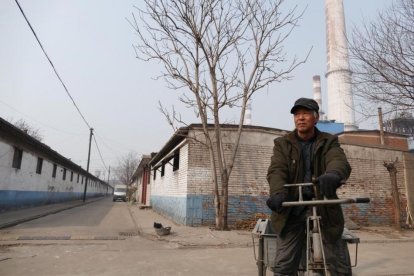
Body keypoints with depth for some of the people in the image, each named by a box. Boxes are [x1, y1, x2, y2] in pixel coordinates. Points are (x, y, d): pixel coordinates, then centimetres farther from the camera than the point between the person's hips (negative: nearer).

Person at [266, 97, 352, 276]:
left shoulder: (329, 142, 6)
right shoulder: (282, 143, 6)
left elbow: (339, 161, -15)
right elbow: (277, 170, -10)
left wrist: (333, 174, -41)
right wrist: (278, 193, -32)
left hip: (323, 209, 1)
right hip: (291, 210, 0)